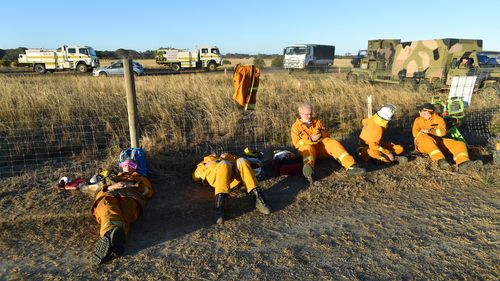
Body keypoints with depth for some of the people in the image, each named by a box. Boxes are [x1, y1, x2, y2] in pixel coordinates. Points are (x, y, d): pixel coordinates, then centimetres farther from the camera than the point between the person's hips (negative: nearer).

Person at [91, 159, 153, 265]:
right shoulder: (113, 178, 48)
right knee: (107, 208, -40)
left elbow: (149, 191, 18)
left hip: (129, 197, -1)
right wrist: (112, 187, 5)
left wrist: (132, 185, 4)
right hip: (109, 196, 1)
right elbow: (101, 189, 28)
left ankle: (108, 237, -70)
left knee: (124, 214, -40)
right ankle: (113, 231, -70)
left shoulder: (140, 178, 39)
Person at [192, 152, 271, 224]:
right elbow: (195, 177, 23)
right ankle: (219, 204, -51)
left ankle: (258, 197, -40)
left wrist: (228, 156, 8)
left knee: (242, 161, -27)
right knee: (224, 164, -34)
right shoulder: (202, 165, 43)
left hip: (233, 175, 2)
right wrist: (207, 165, 9)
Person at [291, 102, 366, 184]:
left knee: (333, 143, -25)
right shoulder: (296, 126, 3)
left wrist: (322, 134, -10)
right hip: (307, 147, -4)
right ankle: (308, 168, -74)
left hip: (322, 146, 4)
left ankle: (351, 167, -41)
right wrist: (310, 139, -21)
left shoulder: (317, 121, 16)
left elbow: (327, 134, 16)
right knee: (308, 148, -39)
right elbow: (296, 143, -7)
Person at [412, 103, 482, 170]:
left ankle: (463, 163, -46)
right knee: (424, 137, -37)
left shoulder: (438, 119, 14)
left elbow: (442, 132, -5)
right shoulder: (418, 120, 15)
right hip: (423, 144, -3)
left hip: (439, 143, 3)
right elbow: (415, 133, -3)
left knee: (460, 144, -15)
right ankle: (440, 160, -50)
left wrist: (428, 131, -17)